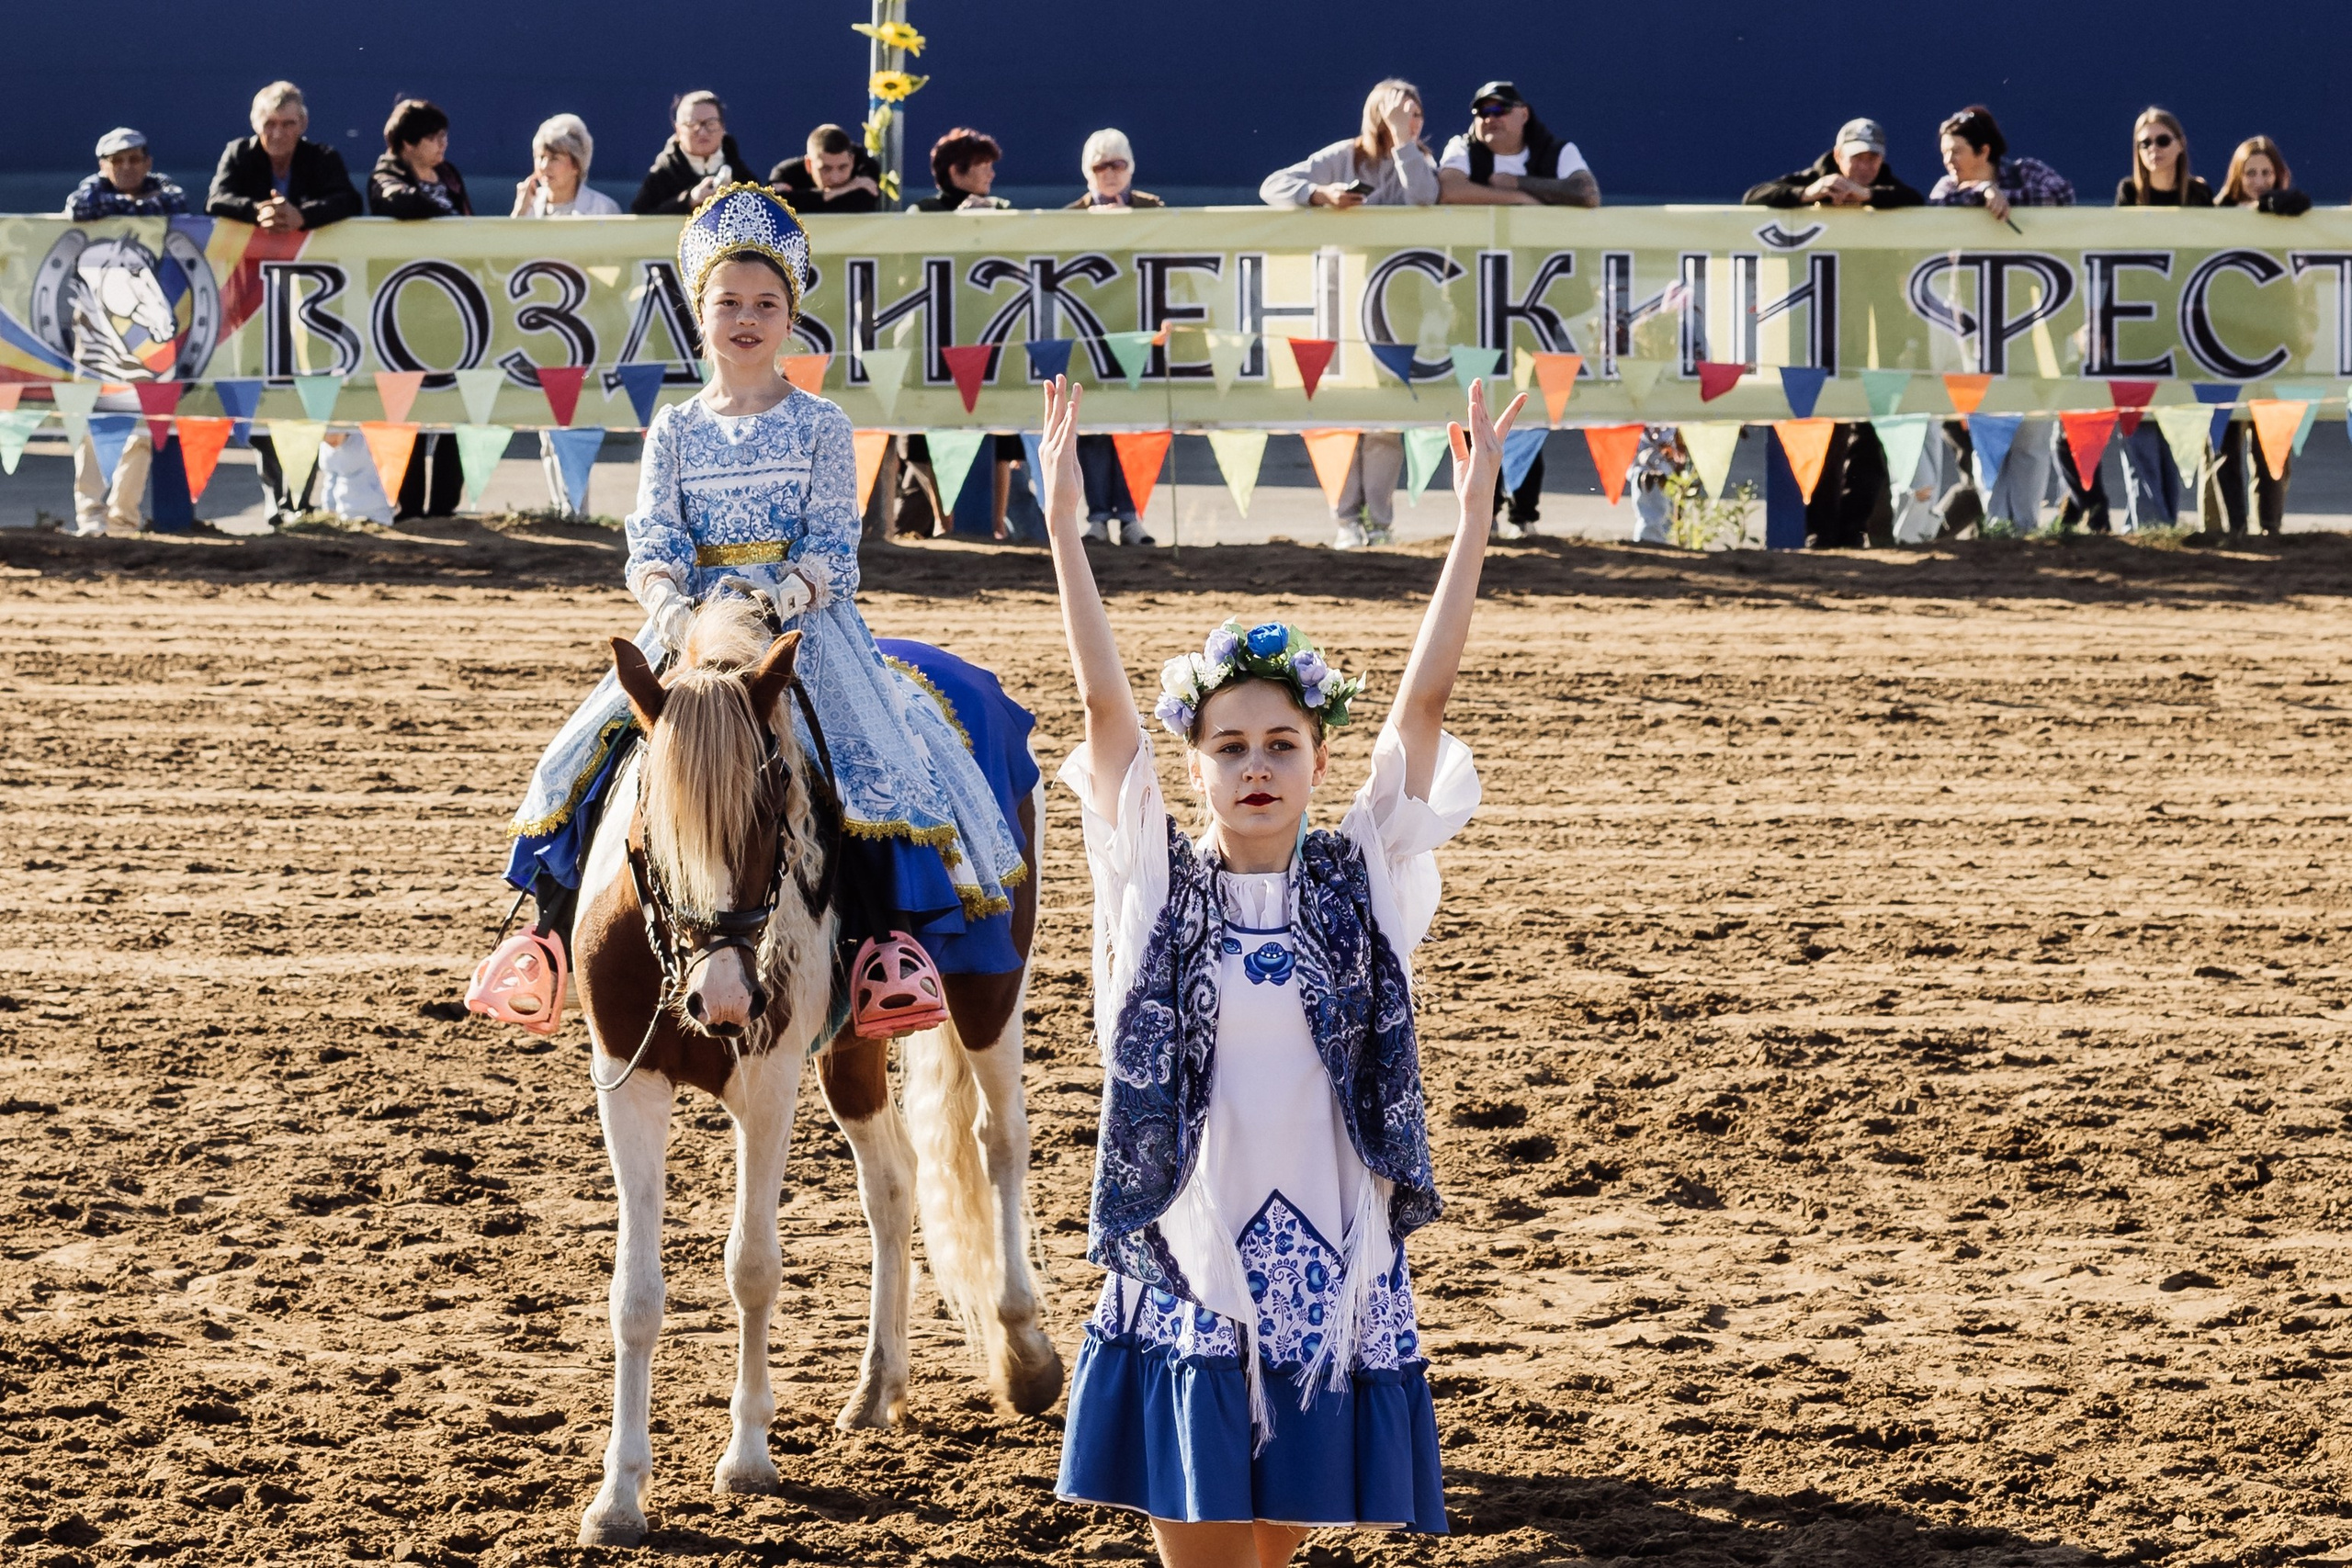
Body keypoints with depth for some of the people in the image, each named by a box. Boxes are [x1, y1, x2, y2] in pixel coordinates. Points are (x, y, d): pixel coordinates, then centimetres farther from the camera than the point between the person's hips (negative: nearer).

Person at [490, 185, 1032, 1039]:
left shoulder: (819, 425, 3)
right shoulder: (675, 429, 9)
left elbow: (834, 542, -3)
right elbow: (653, 539, 1)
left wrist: (788, 593, -23)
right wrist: (668, 602, -21)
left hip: (803, 619, -2)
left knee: (866, 754, -25)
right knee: (596, 759, -13)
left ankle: (897, 934, -17)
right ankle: (558, 918, 4)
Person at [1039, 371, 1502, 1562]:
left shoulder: (1360, 884, 2)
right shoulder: (1161, 889, 0)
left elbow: (1423, 700, -4)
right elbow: (1106, 706, -6)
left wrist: (1472, 524, -9)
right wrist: (1066, 533, -13)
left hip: (1329, 1253, 1)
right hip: (1187, 1252, -1)